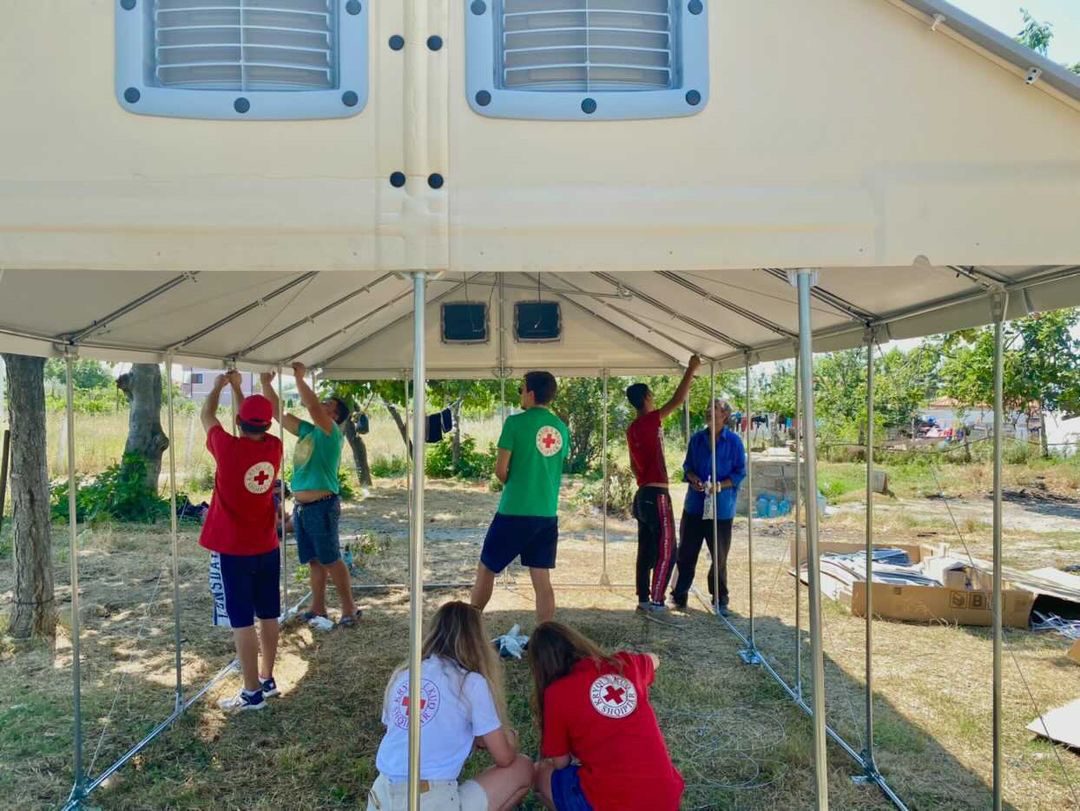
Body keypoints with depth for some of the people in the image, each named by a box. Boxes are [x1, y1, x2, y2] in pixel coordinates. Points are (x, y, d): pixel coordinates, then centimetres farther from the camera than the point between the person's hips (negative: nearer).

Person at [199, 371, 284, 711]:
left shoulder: (228, 448, -19)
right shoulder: (274, 447, -5)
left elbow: (207, 416, 1)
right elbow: (255, 423, 16)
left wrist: (219, 386, 17)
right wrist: (237, 387, 24)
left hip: (232, 551, -5)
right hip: (267, 548, 6)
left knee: (242, 622, 0)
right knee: (268, 616, 14)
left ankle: (252, 693, 5)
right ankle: (267, 680, 26)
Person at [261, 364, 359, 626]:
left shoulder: (331, 432, -8)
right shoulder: (307, 431, 13)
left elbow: (312, 406, -25)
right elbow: (277, 412, 14)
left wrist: (299, 378, -19)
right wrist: (266, 383, 6)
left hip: (322, 506, -8)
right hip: (301, 506, 8)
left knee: (331, 560, -4)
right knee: (314, 560, 12)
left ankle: (349, 608, 5)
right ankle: (318, 608, 20)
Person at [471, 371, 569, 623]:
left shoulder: (516, 422, -10)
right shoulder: (561, 428, 7)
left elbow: (500, 470, -9)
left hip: (514, 511, -5)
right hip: (548, 513, 5)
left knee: (486, 570, 12)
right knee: (542, 581, 7)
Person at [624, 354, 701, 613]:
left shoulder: (632, 429, 13)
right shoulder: (651, 421, -12)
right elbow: (678, 400, -15)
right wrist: (691, 369, -8)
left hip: (642, 495, 9)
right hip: (657, 496, -9)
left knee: (646, 550, 11)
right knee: (666, 552, -5)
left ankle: (643, 599, 14)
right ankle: (656, 601, -6)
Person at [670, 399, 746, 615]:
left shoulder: (734, 441, -4)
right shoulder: (697, 439, 6)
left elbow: (740, 472, -2)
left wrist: (720, 486, -17)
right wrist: (693, 479, -9)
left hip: (721, 507, -3)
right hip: (695, 505, 3)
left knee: (719, 556, 7)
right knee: (686, 553, 6)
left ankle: (720, 600, 22)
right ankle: (679, 596, 18)